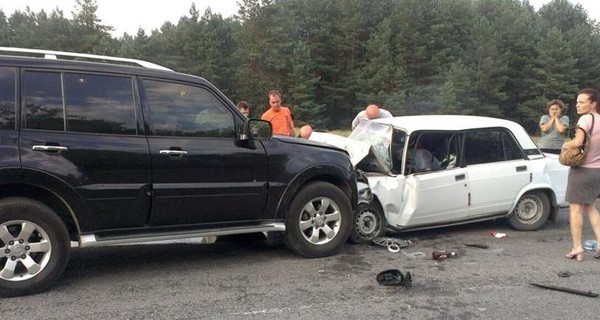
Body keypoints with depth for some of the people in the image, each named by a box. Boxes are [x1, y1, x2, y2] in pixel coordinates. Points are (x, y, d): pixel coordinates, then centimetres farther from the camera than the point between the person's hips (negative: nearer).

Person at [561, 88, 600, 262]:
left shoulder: (586, 119, -15)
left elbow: (577, 142, -27)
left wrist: (565, 145, -9)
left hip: (582, 169, -8)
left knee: (575, 208, 0)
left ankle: (577, 248, 1)